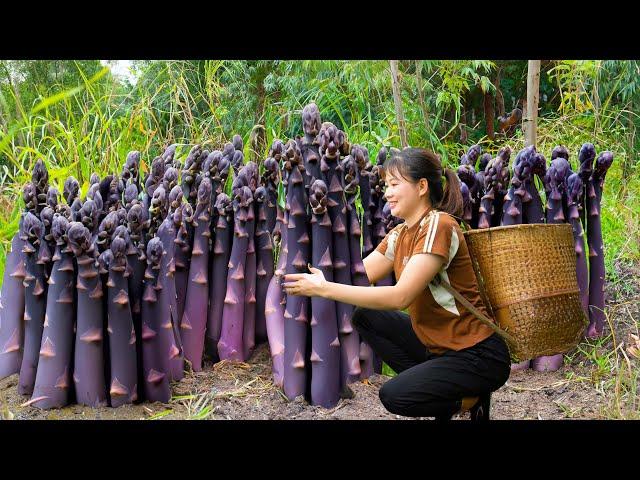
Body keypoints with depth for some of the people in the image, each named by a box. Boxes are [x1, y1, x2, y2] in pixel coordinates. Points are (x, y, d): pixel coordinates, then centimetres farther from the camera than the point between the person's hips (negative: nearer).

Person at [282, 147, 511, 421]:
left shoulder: (438, 225, -20)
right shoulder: (400, 235, 7)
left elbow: (400, 296, -27)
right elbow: (357, 277, 1)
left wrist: (324, 289, -27)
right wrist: (309, 281, -14)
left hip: (478, 355, -8)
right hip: (436, 344, 9)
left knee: (394, 395, -23)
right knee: (364, 316, 3)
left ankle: (470, 399, 4)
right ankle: (431, 383, 7)